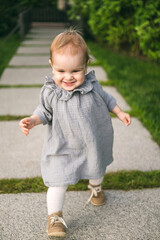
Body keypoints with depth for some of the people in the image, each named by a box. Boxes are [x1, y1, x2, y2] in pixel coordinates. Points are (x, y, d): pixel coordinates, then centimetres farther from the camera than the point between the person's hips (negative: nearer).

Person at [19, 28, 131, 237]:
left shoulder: (92, 85, -14)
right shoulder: (50, 92, -17)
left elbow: (106, 99, 5)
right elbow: (44, 111, -2)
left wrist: (120, 113, 8)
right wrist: (33, 121, -20)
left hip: (94, 144, 3)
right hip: (63, 148, -2)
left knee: (97, 170, 27)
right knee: (58, 182, -4)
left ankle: (96, 187, 61)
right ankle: (55, 216, 16)